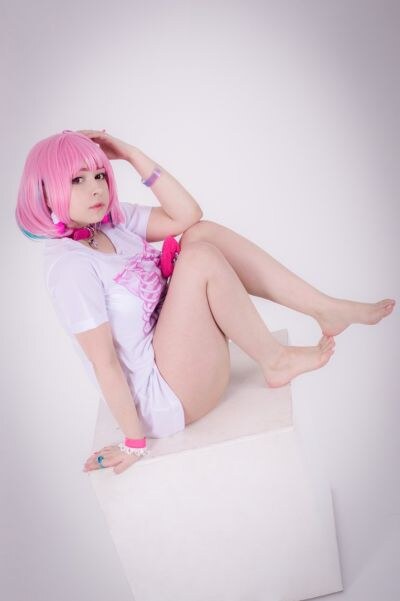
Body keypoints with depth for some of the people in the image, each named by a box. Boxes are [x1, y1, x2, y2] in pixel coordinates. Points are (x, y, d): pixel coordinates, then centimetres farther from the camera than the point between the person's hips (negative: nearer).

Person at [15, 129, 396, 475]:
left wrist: (133, 156, -5)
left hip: (174, 354, 9)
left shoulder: (112, 222, 3)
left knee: (202, 234, -3)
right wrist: (135, 442, -18)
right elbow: (104, 362, -22)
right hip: (165, 400, -9)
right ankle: (274, 361, -6)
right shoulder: (69, 264, -22)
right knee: (200, 258, -24)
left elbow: (186, 215, 0)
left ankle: (325, 309, -3)